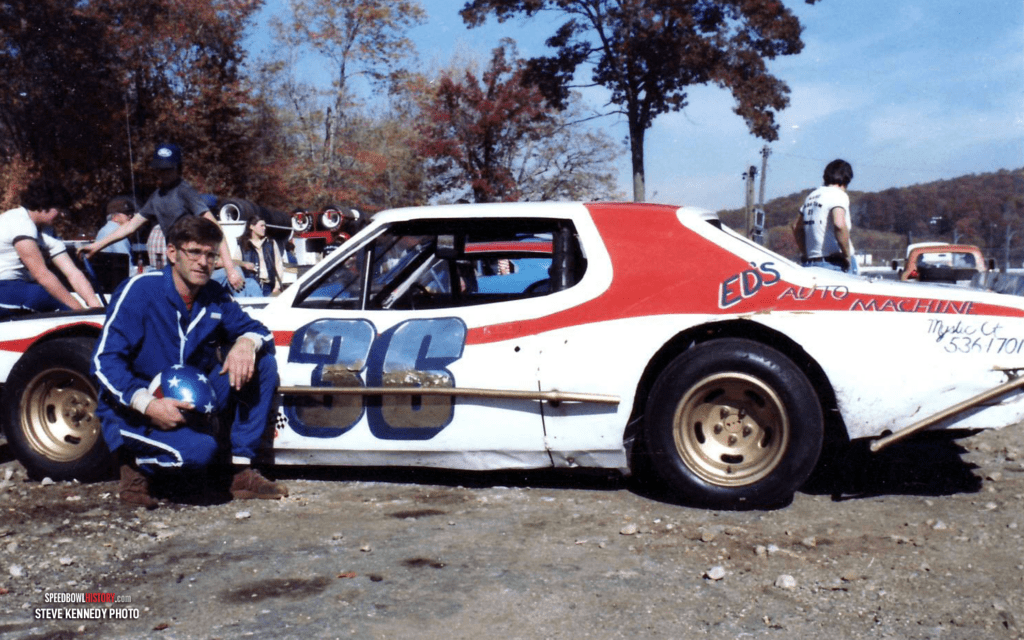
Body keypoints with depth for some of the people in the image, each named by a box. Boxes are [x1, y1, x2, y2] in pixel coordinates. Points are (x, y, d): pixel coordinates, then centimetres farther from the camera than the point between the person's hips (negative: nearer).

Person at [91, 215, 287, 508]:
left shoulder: (216, 297, 1)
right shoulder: (140, 290, -15)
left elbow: (259, 331, 6)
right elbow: (104, 361, -18)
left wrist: (246, 342, -20)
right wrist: (148, 404, -32)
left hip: (190, 403, 6)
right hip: (133, 410, -6)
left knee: (263, 363, -10)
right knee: (199, 450, -35)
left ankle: (243, 471, -8)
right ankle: (135, 462, -1)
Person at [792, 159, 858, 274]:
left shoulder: (812, 196, 17)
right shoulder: (838, 194, -6)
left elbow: (796, 226, 24)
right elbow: (839, 224, -23)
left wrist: (805, 253, 24)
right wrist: (848, 255, -14)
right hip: (834, 262, -7)